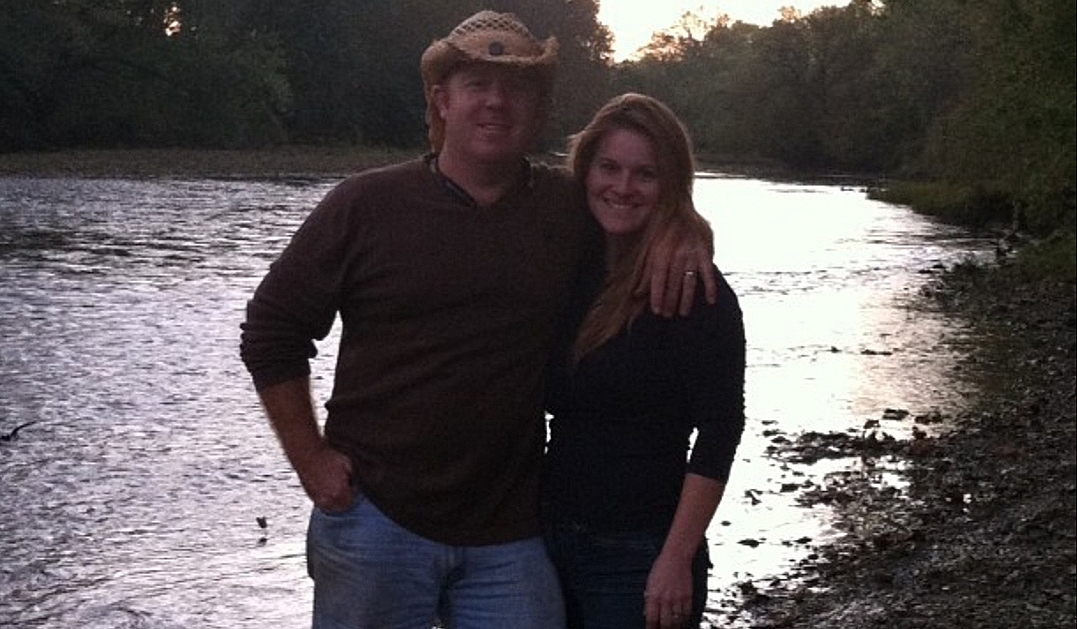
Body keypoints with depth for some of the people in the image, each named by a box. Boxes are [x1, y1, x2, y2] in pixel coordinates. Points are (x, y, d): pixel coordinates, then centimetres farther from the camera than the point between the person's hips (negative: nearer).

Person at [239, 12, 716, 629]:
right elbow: (272, 329, 2)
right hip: (375, 516, -2)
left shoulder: (571, 207, 4)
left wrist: (689, 234, -3)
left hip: (509, 533, 2)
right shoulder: (365, 205, -3)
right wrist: (312, 461, -3)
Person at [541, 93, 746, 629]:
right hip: (552, 539, 6)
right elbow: (551, 407, 11)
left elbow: (719, 432, -14)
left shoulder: (693, 291, -11)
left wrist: (677, 561, -18)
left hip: (637, 559, -6)